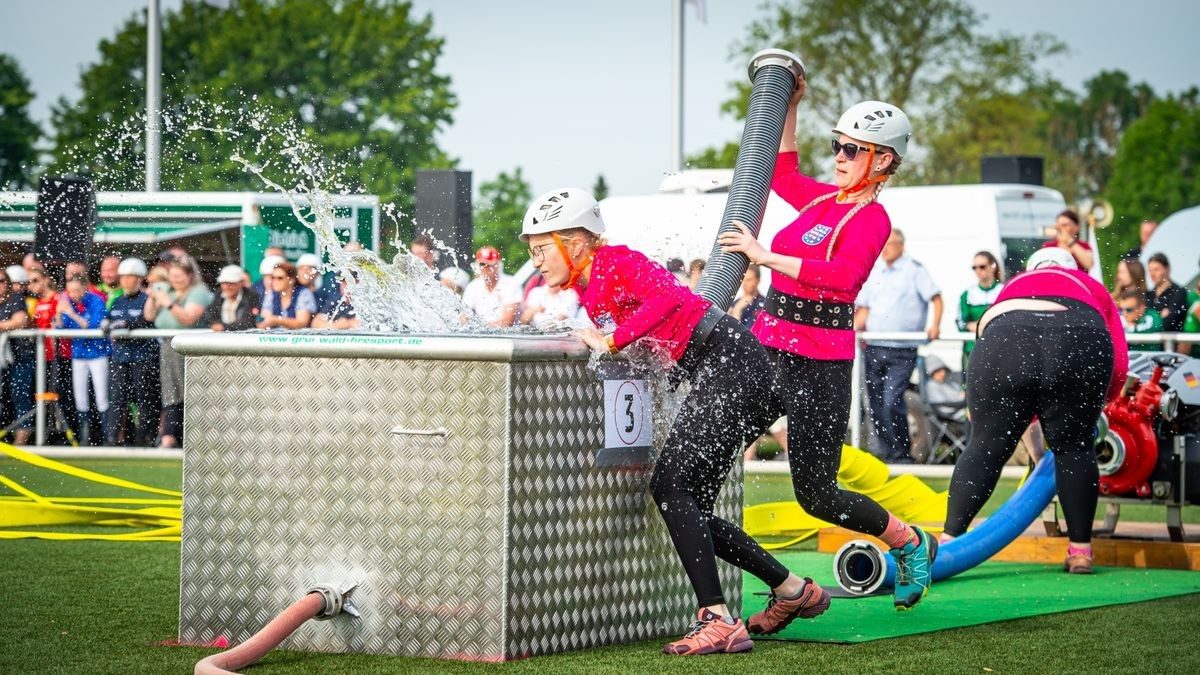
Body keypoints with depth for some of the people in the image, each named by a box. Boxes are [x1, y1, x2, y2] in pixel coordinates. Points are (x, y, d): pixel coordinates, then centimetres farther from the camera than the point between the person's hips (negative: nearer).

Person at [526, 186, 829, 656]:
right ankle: (794, 592, 22)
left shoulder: (616, 262, -9)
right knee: (689, 507, 10)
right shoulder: (586, 291, 17)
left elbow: (669, 296, -27)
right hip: (716, 377, 10)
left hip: (731, 364, -10)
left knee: (670, 484, -18)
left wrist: (610, 341, -26)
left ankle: (718, 622, -22)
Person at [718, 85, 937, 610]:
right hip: (767, 350, 8)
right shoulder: (823, 199, 12)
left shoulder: (871, 219, -11)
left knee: (816, 496, -1)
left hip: (819, 366, -8)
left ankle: (911, 544, 22)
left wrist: (767, 257, -29)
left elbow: (843, 276, -29)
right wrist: (789, 106, 24)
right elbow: (782, 173, 32)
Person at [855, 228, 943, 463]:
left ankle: (902, 455, -3)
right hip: (873, 349, 6)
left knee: (892, 403, -16)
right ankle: (888, 454, 17)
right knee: (877, 406, 6)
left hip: (902, 351, -6)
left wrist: (935, 325, -19)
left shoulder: (914, 269, -1)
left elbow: (936, 298, -4)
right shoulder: (873, 271, 15)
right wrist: (854, 328, 2)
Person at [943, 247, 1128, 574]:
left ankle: (948, 542, 9)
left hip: (1004, 344, 1)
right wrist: (1095, 404, 40)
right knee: (1073, 448, 14)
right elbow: (1119, 365, 22)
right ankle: (1080, 551, 17)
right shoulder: (1092, 288, 36)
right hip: (1081, 343, -1)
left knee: (985, 446, 9)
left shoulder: (1013, 286, 40)